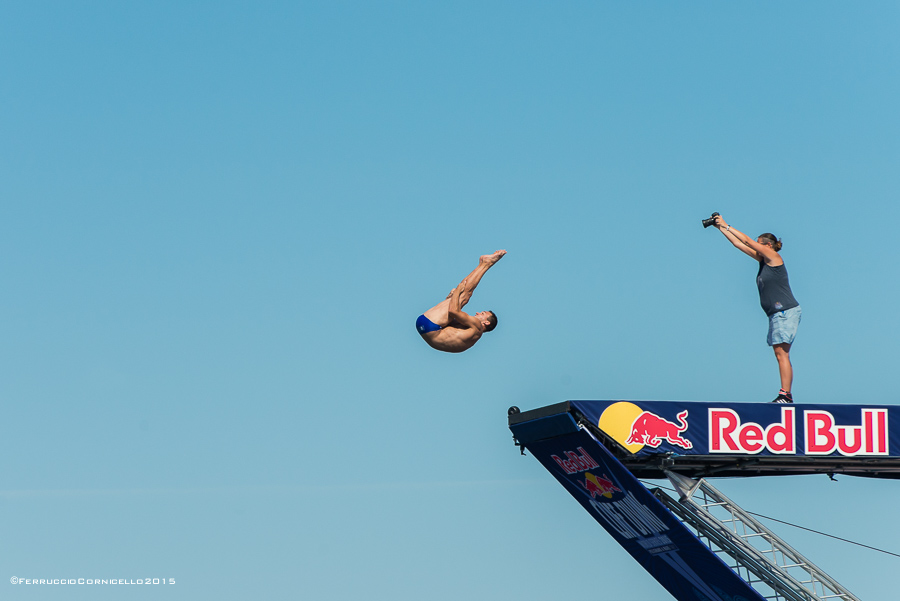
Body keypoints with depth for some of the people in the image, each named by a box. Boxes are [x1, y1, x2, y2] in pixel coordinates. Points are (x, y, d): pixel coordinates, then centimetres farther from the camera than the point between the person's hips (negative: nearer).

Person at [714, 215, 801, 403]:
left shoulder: (773, 257, -6)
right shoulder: (762, 259, 15)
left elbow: (748, 241, -10)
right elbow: (738, 244, 18)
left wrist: (727, 226, -5)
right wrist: (720, 228, 16)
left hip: (786, 311, -9)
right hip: (776, 314, 9)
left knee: (782, 353, -13)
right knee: (780, 354, 5)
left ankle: (785, 395, -17)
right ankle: (785, 395, 3)